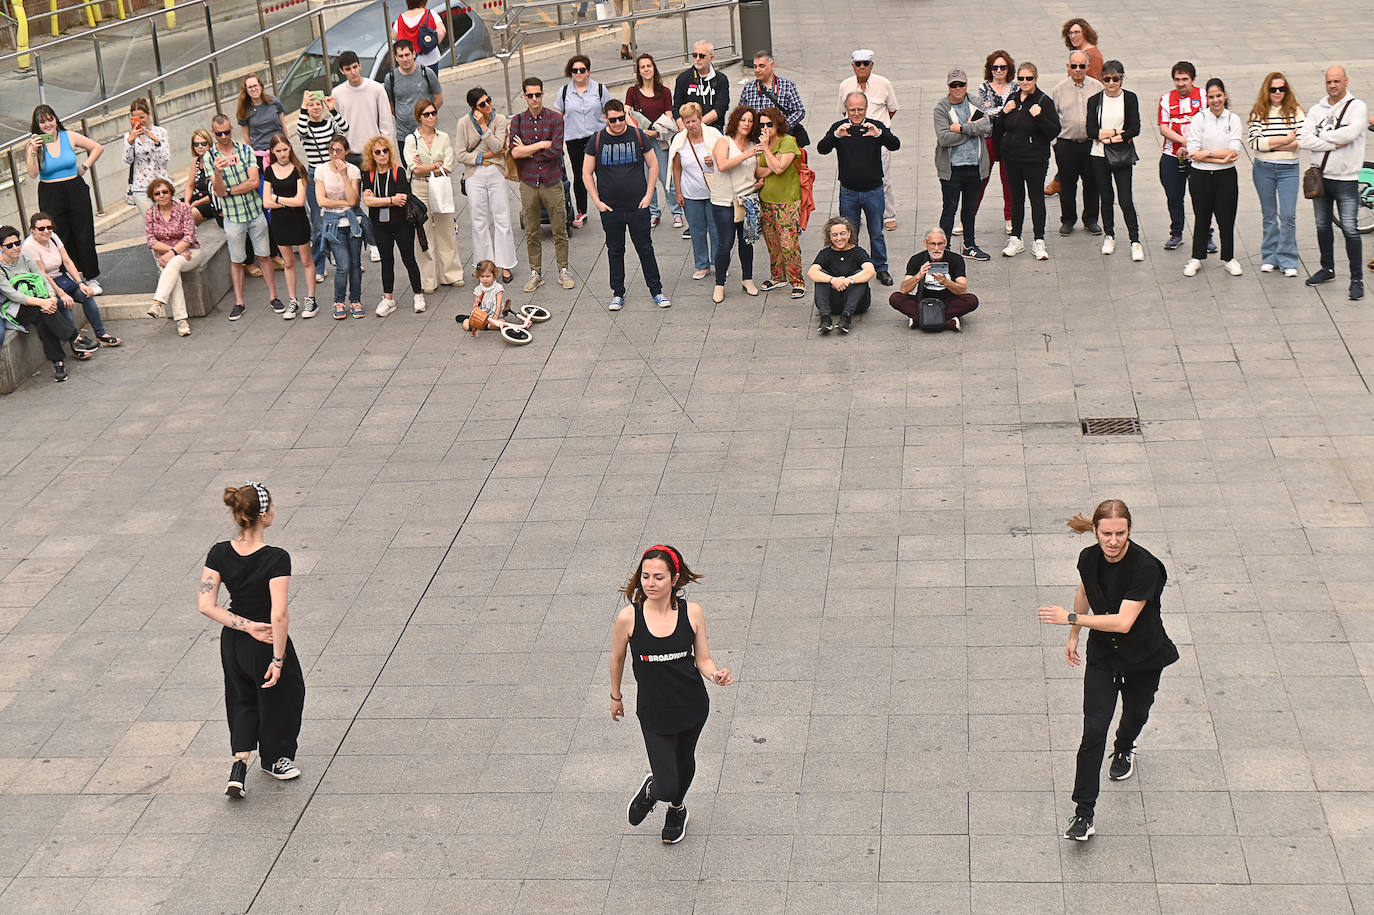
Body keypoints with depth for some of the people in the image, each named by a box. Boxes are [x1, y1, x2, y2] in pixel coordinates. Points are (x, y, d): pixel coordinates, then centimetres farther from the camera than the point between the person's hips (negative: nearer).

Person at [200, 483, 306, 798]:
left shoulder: (219, 553, -10)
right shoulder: (276, 559, -26)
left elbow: (205, 605, -12)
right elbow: (279, 615, -29)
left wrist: (248, 627, -10)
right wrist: (278, 659, -20)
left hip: (232, 643, 5)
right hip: (268, 644, -5)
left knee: (243, 701, 25)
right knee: (280, 694, 22)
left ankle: (239, 765, 7)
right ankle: (274, 760, 42)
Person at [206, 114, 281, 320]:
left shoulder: (246, 150, -2)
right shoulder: (209, 157, -4)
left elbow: (254, 182, -10)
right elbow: (219, 191, -13)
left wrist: (229, 191, -12)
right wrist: (217, 171, -32)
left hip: (255, 212, 1)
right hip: (232, 216, -1)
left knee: (263, 256, 9)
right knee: (236, 260, 9)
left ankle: (273, 297, 18)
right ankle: (239, 302, 17)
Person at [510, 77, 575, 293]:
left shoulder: (555, 118, -3)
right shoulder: (517, 121, 3)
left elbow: (556, 151, -14)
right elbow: (514, 152, -10)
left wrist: (527, 150, -8)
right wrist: (542, 145, -12)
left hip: (552, 182, -2)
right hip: (528, 184, 2)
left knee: (559, 230, 4)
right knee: (531, 232, 8)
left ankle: (563, 271, 16)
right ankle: (535, 274, 17)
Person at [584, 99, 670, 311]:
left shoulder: (638, 136, 0)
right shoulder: (597, 140, 0)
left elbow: (653, 165, 8)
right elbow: (587, 173, 6)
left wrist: (648, 195, 0)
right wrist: (597, 201, -2)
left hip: (638, 206, -1)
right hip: (610, 209, 1)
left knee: (645, 249, 5)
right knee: (615, 251, 9)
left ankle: (656, 291, 16)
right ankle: (618, 294, 20)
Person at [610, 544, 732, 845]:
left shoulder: (692, 612, -12)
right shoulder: (628, 617, -17)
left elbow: (703, 660, -3)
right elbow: (617, 658, 1)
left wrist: (716, 675, -25)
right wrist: (616, 696, 12)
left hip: (693, 706, 2)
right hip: (654, 712, -2)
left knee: (684, 761, 27)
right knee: (667, 787, -9)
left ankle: (677, 808, 60)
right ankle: (651, 789, 30)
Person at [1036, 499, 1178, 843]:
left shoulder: (1144, 566, -30)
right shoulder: (1090, 558, -13)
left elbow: (1123, 622, -34)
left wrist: (1071, 618, -33)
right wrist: (1073, 636, 16)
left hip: (1143, 657, -2)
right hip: (1102, 654, 2)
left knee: (1135, 711, 24)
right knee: (1093, 730, -8)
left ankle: (1124, 749, 61)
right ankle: (1084, 813, -5)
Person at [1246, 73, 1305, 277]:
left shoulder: (1296, 112, 1)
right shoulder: (1258, 113, 1)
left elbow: (1301, 141, -8)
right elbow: (1254, 142, -11)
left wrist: (1269, 144, -14)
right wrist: (1284, 141, -15)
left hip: (1288, 169, -1)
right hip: (1263, 169, 1)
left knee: (1288, 216, -6)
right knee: (1269, 215, 11)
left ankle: (1287, 260, 3)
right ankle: (1270, 257, 21)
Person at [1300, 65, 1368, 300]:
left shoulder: (1357, 107, -6)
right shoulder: (1317, 109, 7)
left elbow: (1350, 133, -23)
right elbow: (1305, 140, -6)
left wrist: (1322, 135, -11)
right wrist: (1335, 143, -15)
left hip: (1346, 179, -5)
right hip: (1320, 176, 5)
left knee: (1350, 230, -7)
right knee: (1323, 226, 16)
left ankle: (1356, 279, -1)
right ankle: (1328, 269, 31)